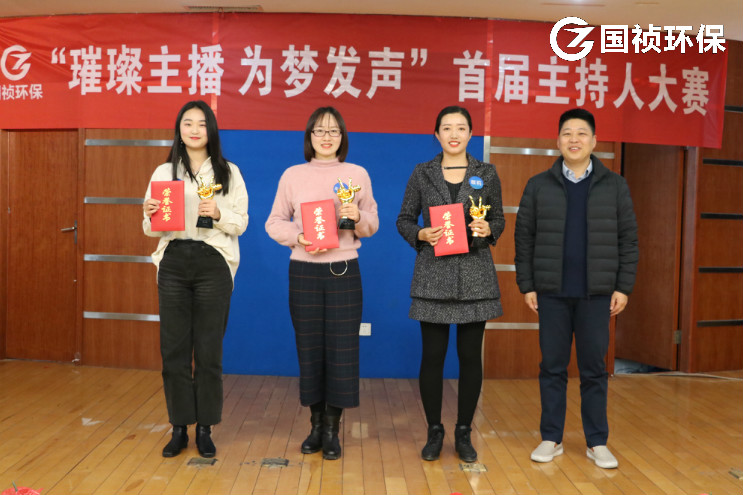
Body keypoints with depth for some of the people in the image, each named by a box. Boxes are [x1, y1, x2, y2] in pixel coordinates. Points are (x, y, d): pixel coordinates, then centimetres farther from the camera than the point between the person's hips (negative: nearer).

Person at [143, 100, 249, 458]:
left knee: (209, 348, 1)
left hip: (213, 264, -2)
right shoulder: (163, 172, 11)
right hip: (173, 262, 2)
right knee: (174, 348, 3)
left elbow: (241, 224, 2)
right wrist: (151, 216, -13)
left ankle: (205, 429, 14)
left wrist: (219, 214, -17)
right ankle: (179, 428, 16)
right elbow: (151, 229, 9)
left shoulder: (228, 172, 7)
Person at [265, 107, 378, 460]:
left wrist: (358, 217, -13)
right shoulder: (292, 175, 5)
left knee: (341, 349, 0)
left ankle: (332, 429, 15)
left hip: (344, 271, 0)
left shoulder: (358, 174, 5)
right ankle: (316, 425, 23)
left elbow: (373, 225, 8)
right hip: (304, 271, 1)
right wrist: (297, 237, -12)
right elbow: (274, 223, 6)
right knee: (309, 348, 6)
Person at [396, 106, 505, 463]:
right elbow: (404, 219, 7)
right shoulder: (422, 173, 5)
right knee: (432, 355, 2)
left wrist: (488, 229, -11)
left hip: (475, 275, 1)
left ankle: (464, 433, 21)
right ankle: (434, 431, 20)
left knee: (470, 355, 5)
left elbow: (499, 219, 11)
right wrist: (421, 235, -12)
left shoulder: (487, 173, 6)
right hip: (433, 274, 0)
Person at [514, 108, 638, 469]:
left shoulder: (614, 186, 4)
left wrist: (623, 286, -2)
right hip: (551, 292, 0)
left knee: (594, 369, 7)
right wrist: (526, 285, -1)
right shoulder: (538, 186, 3)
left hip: (597, 293, 0)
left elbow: (628, 239, 4)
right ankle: (551, 439, 19)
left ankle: (597, 442, 20)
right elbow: (524, 239, 3)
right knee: (552, 367, 7)